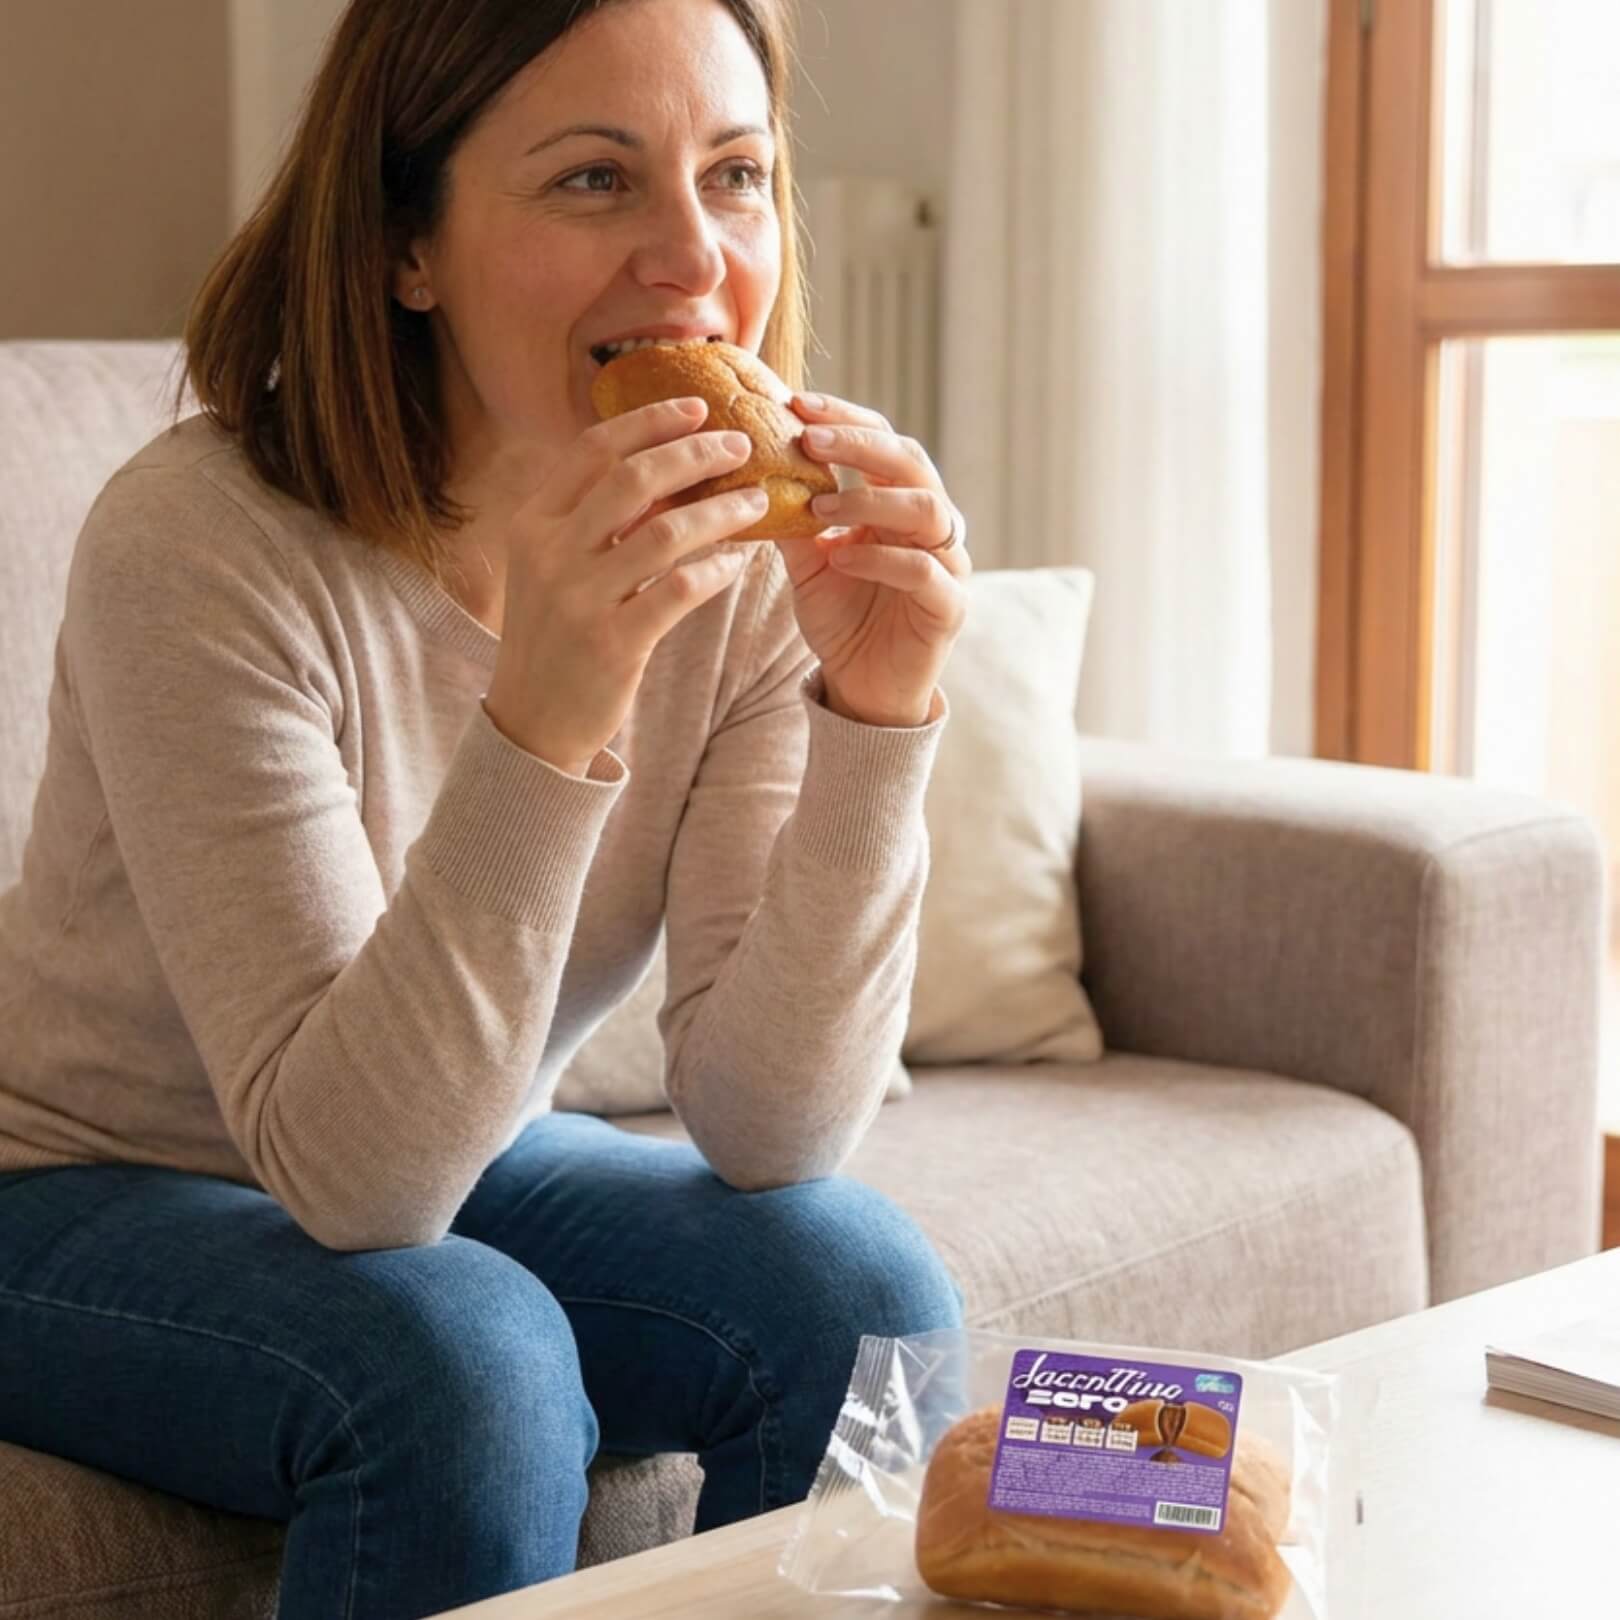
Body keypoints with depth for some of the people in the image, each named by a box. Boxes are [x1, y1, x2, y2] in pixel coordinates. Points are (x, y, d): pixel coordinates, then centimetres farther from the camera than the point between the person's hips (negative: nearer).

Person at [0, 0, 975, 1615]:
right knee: (463, 1358, -32)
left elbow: (766, 1130, -18)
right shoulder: (201, 544, -28)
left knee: (857, 1295, -20)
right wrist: (545, 717, -44)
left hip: (435, 1166, 5)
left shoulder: (755, 556, -14)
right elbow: (349, 1172, -32)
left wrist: (878, 713, -31)